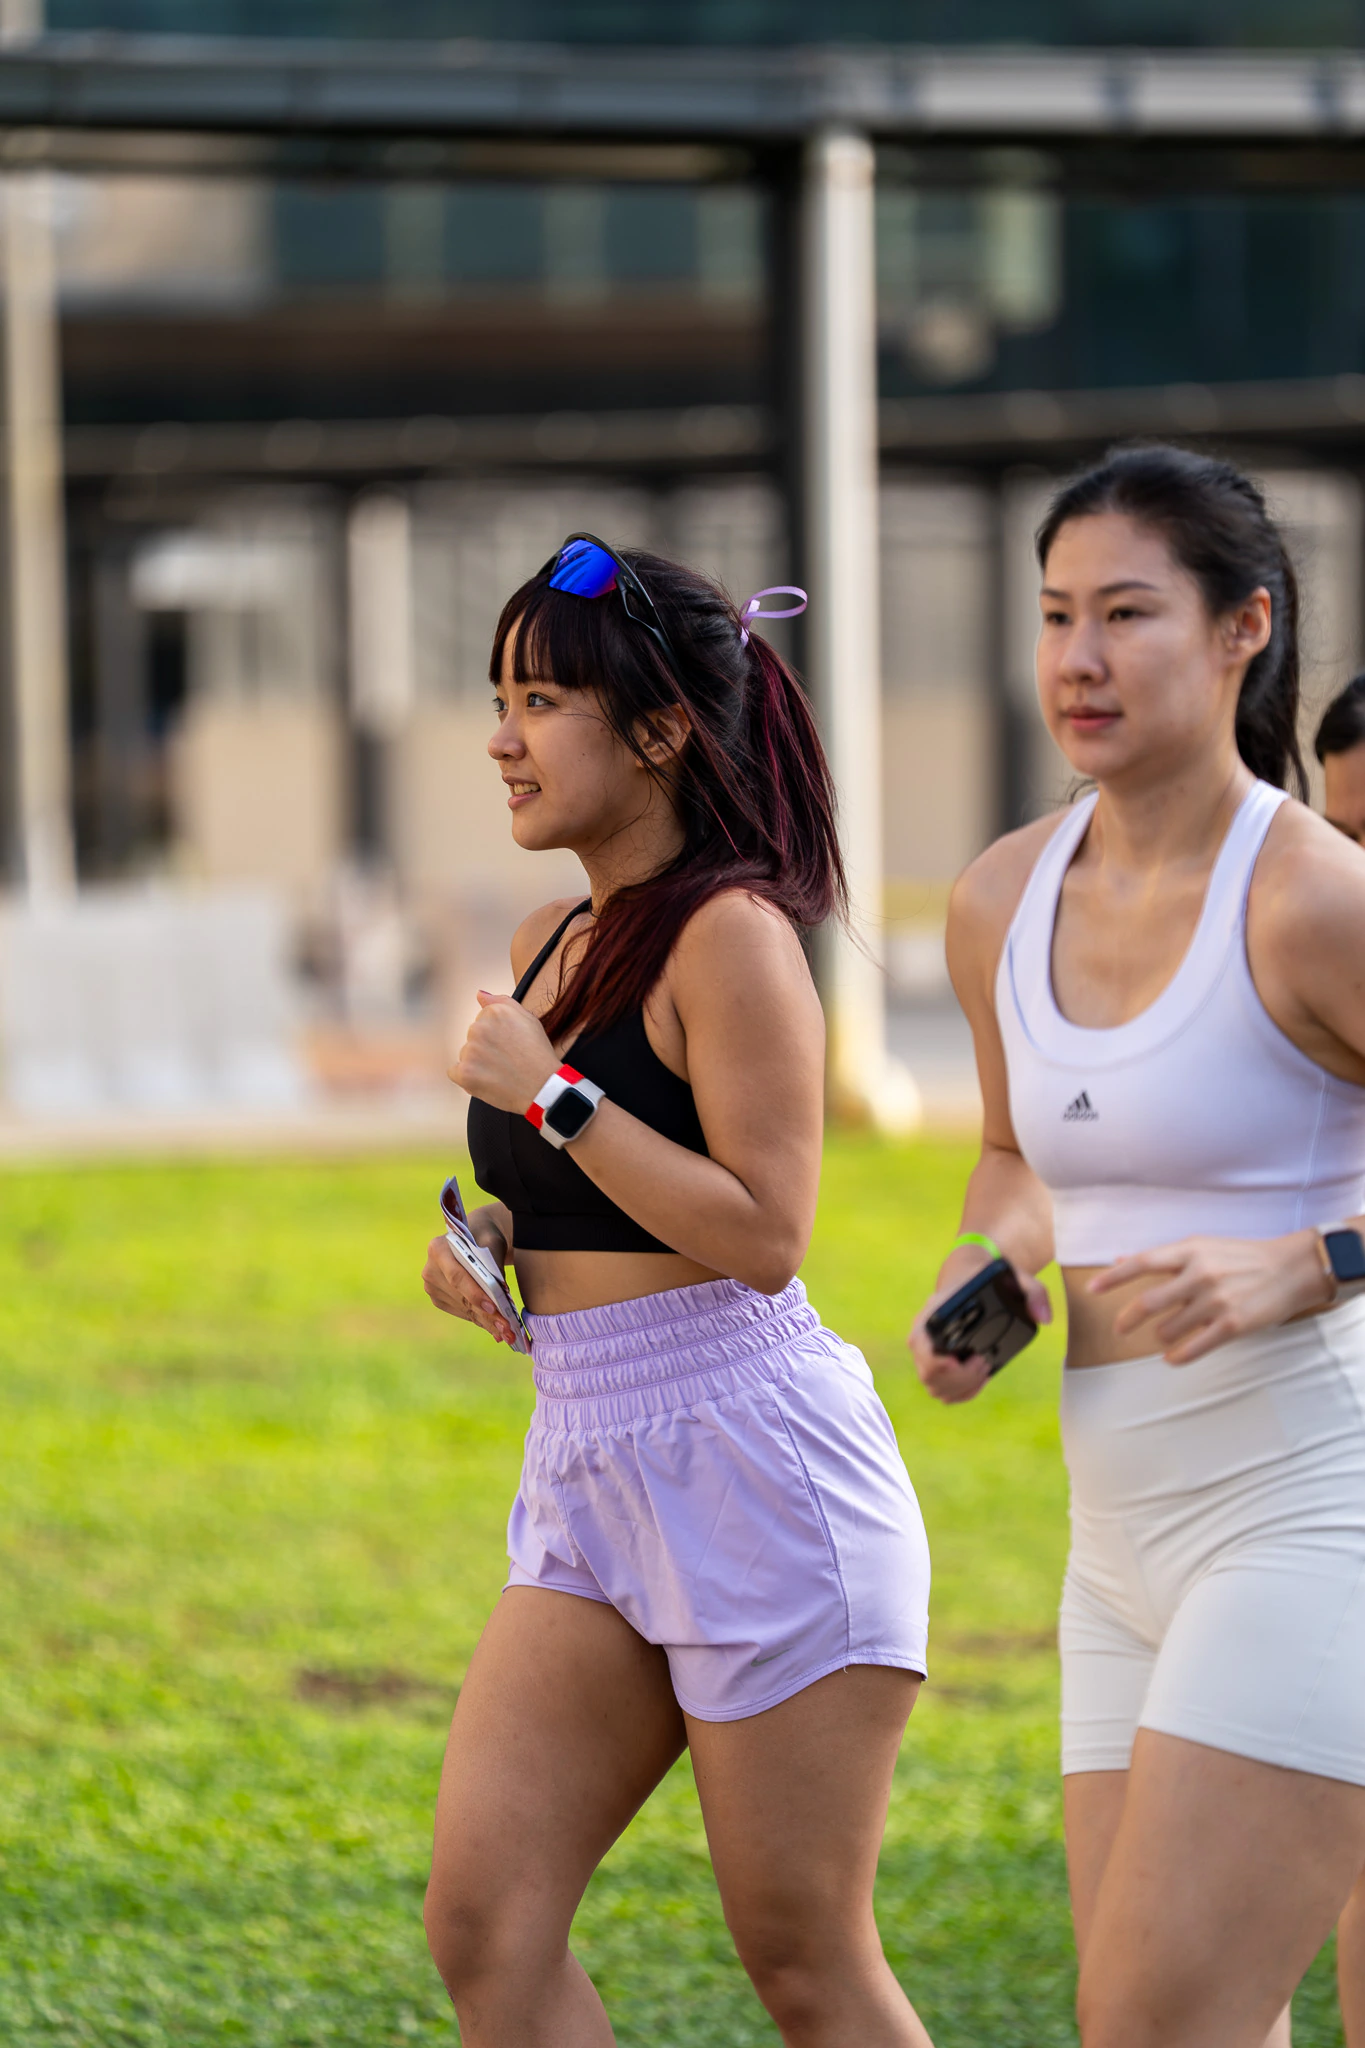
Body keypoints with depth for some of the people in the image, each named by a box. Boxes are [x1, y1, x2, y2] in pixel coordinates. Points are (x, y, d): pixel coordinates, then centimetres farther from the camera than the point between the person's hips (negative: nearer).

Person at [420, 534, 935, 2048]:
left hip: (756, 1468, -8)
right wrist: (480, 1239, 8)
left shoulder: (729, 934, -11)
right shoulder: (550, 943, 14)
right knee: (483, 1922, -3)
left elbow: (762, 1234, -19)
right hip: (587, 1478, 8)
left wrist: (550, 1093, -15)